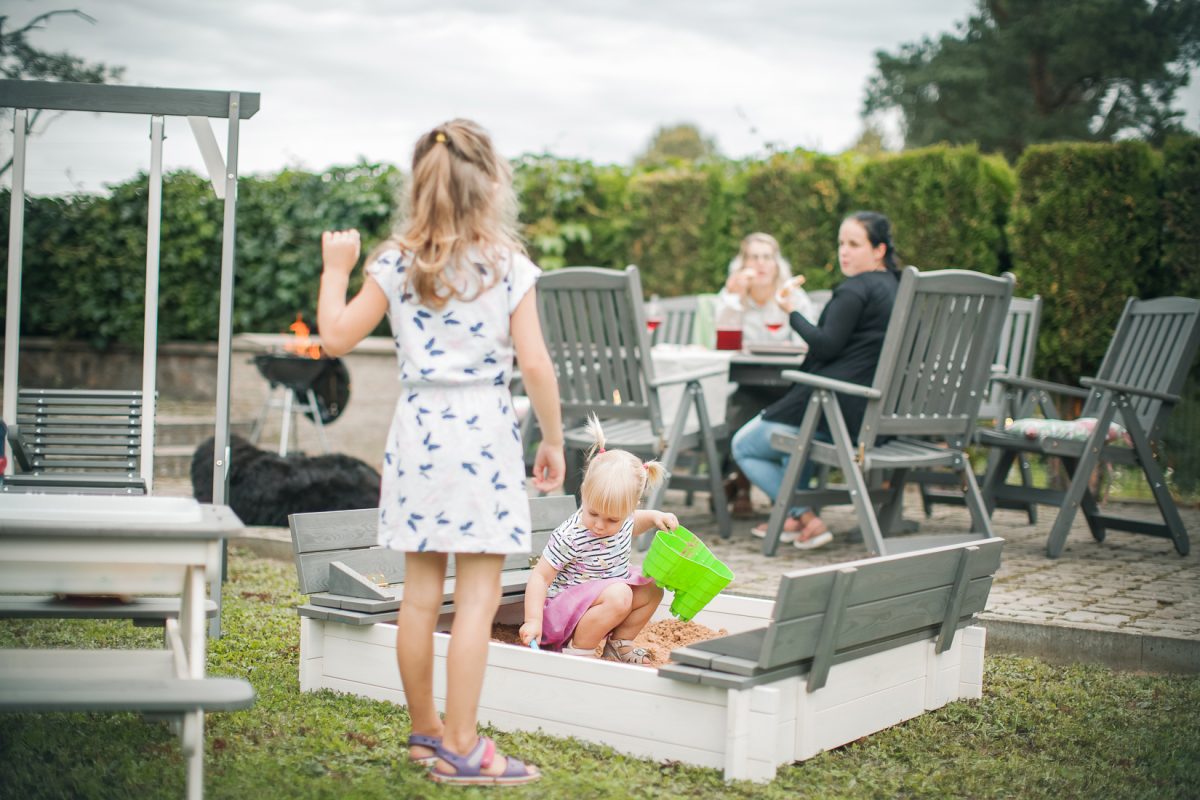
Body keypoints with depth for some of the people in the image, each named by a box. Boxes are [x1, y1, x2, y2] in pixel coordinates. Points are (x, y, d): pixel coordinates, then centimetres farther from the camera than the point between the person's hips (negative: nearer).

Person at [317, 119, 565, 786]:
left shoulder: (396, 263, 2)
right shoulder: (508, 265, -6)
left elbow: (337, 337, 4)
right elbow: (534, 364, -10)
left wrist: (336, 269, 19)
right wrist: (554, 439, 2)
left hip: (418, 433, 4)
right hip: (483, 433, -4)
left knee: (421, 594, 12)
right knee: (478, 598, 0)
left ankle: (425, 732, 26)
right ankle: (459, 748, 2)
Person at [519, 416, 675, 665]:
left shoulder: (622, 520, -5)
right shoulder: (570, 537, -27)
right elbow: (540, 576, -23)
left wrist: (654, 517, 3)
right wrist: (533, 620, -32)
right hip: (564, 605, -8)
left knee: (651, 590, 2)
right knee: (618, 596, -30)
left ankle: (619, 644, 10)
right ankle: (578, 650, -18)